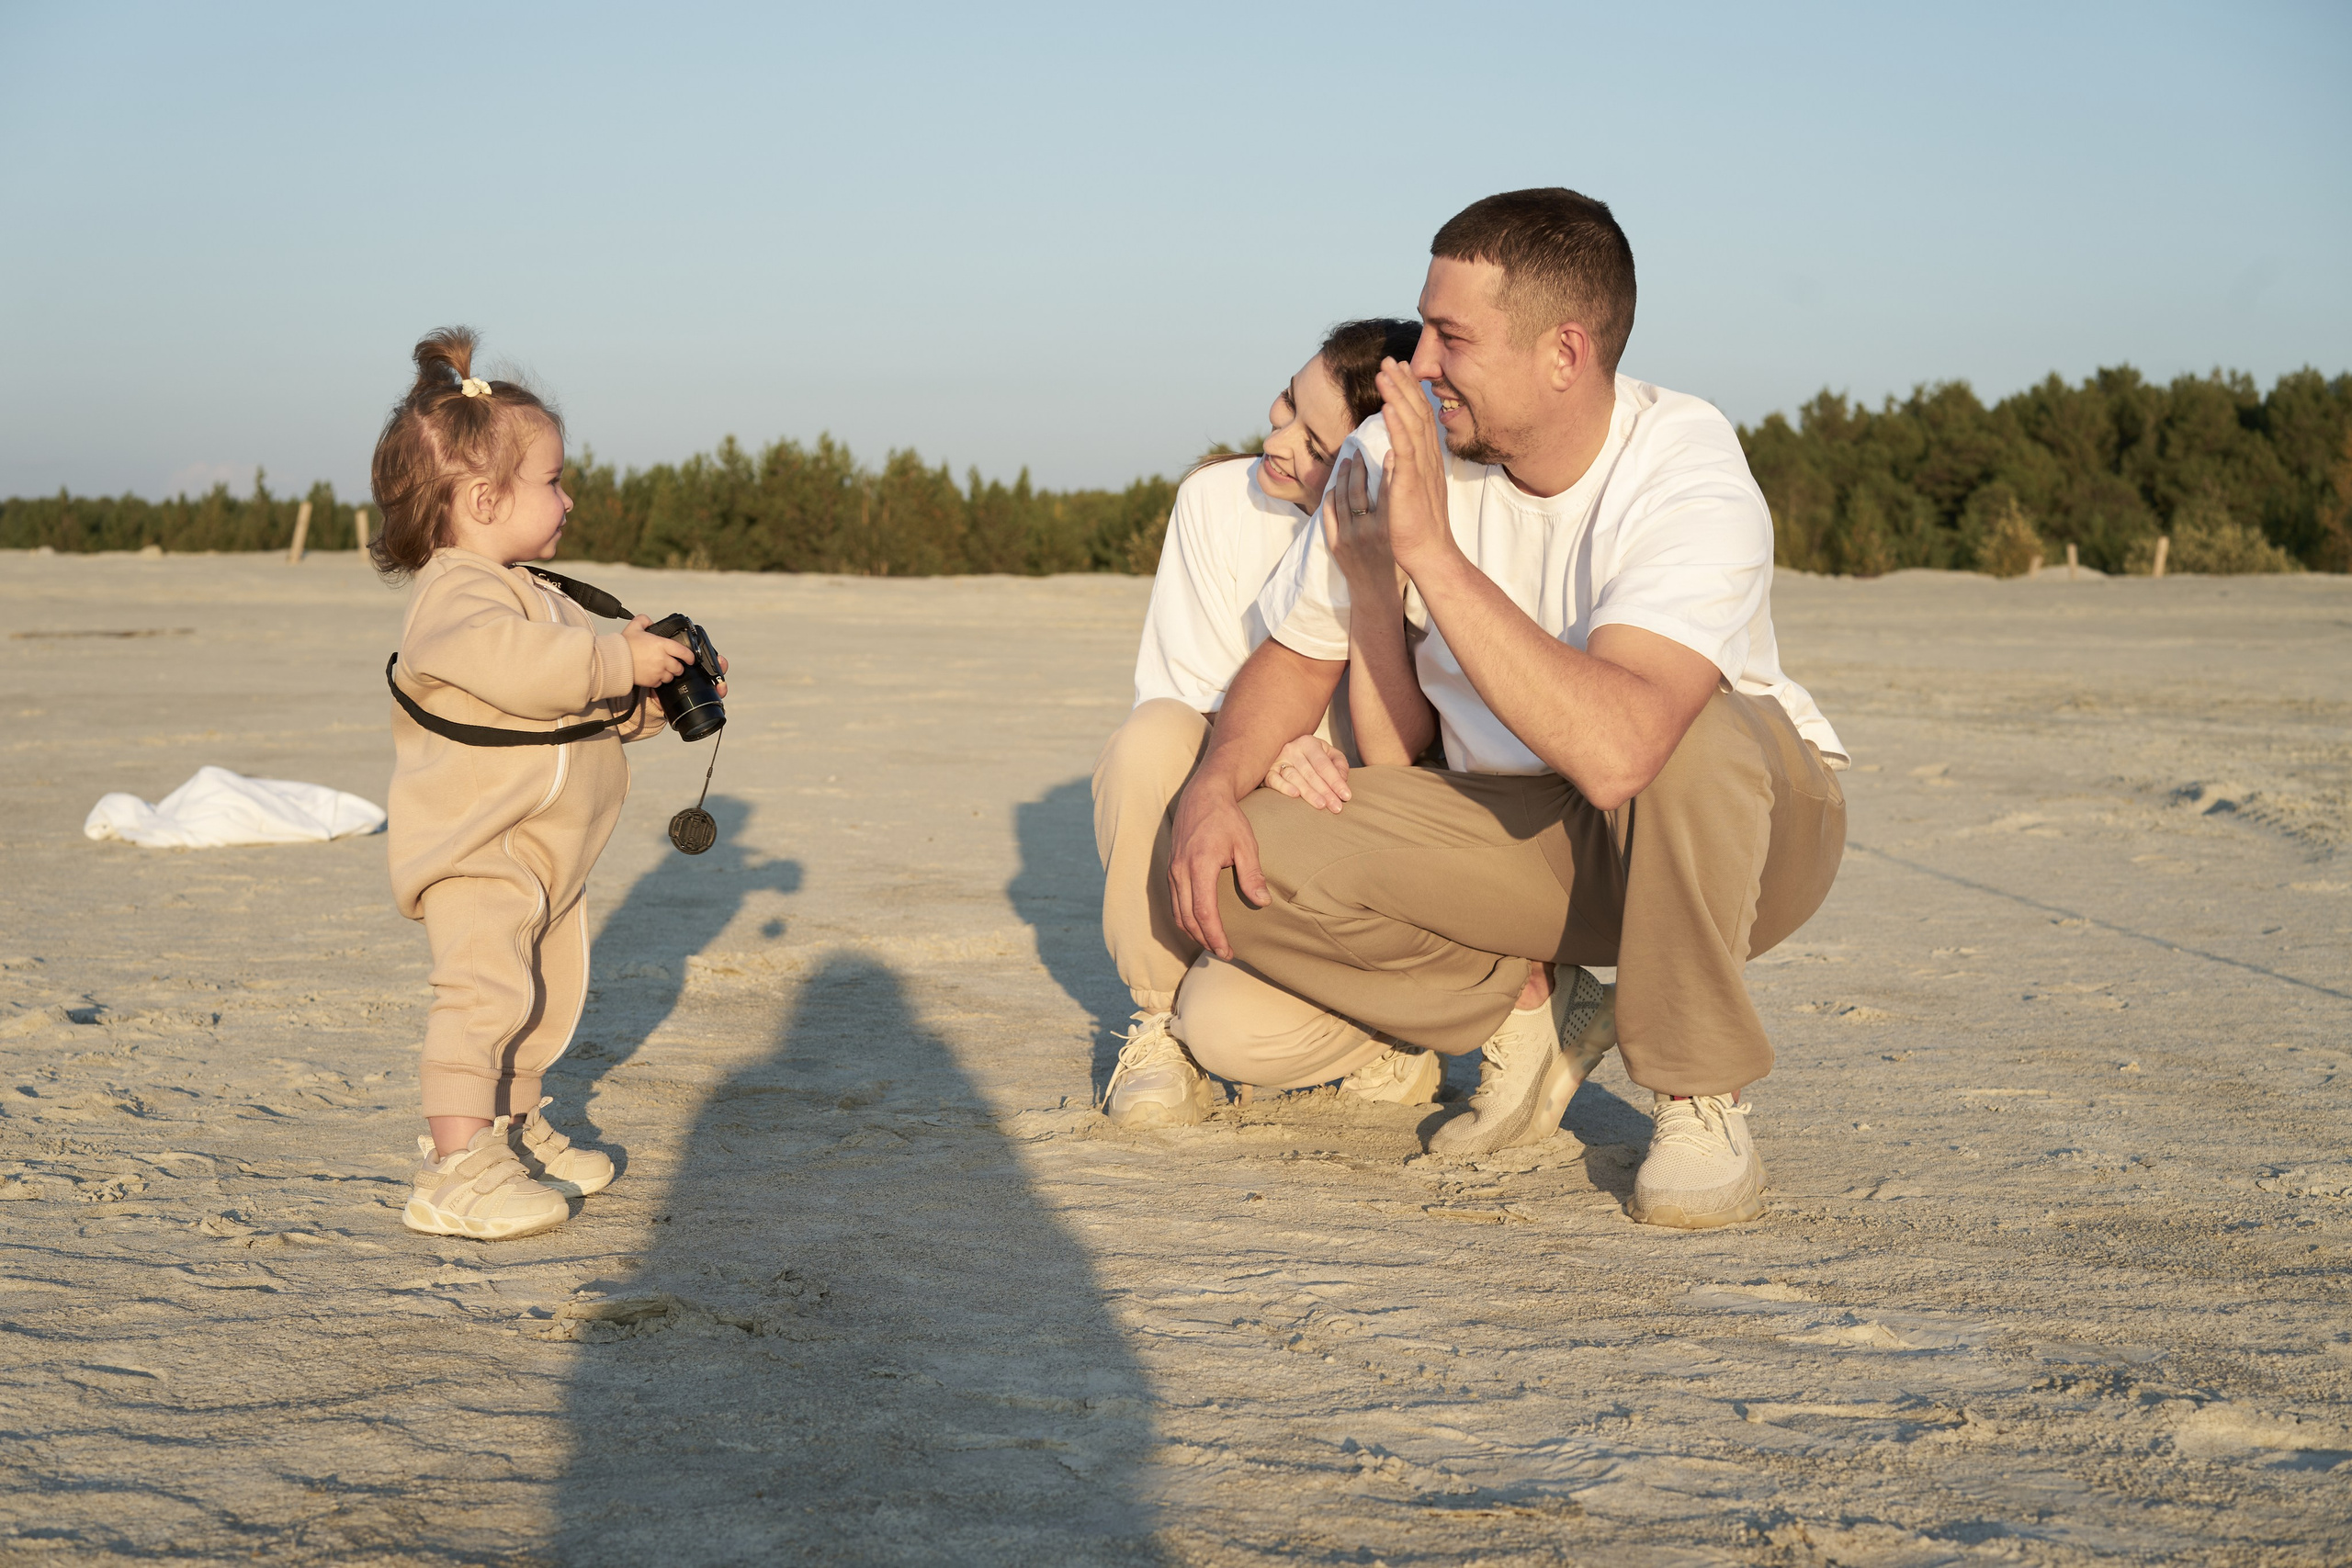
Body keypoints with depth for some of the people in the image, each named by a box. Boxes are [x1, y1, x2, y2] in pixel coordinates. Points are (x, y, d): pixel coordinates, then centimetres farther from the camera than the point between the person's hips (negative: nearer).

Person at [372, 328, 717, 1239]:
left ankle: (511, 1129, 35)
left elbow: (587, 707, 24)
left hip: (543, 853, 10)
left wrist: (655, 700, 9)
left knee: (547, 995, 19)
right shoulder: (455, 596, -17)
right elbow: (517, 666, -37)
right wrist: (620, 661, -30)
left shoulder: (531, 596, 16)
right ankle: (455, 1171, -18)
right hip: (475, 856, -10)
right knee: (484, 992, -18)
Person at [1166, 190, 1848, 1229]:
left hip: (1754, 827, -3)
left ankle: (1699, 1101, -17)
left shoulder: (1690, 481, -27)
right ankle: (1521, 1001, 6)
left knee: (1693, 738, -41)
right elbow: (1298, 656, 5)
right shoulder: (1397, 456, -10)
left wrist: (1434, 552, -40)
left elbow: (1615, 748, -44)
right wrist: (1215, 785, -15)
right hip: (1511, 832, 4)